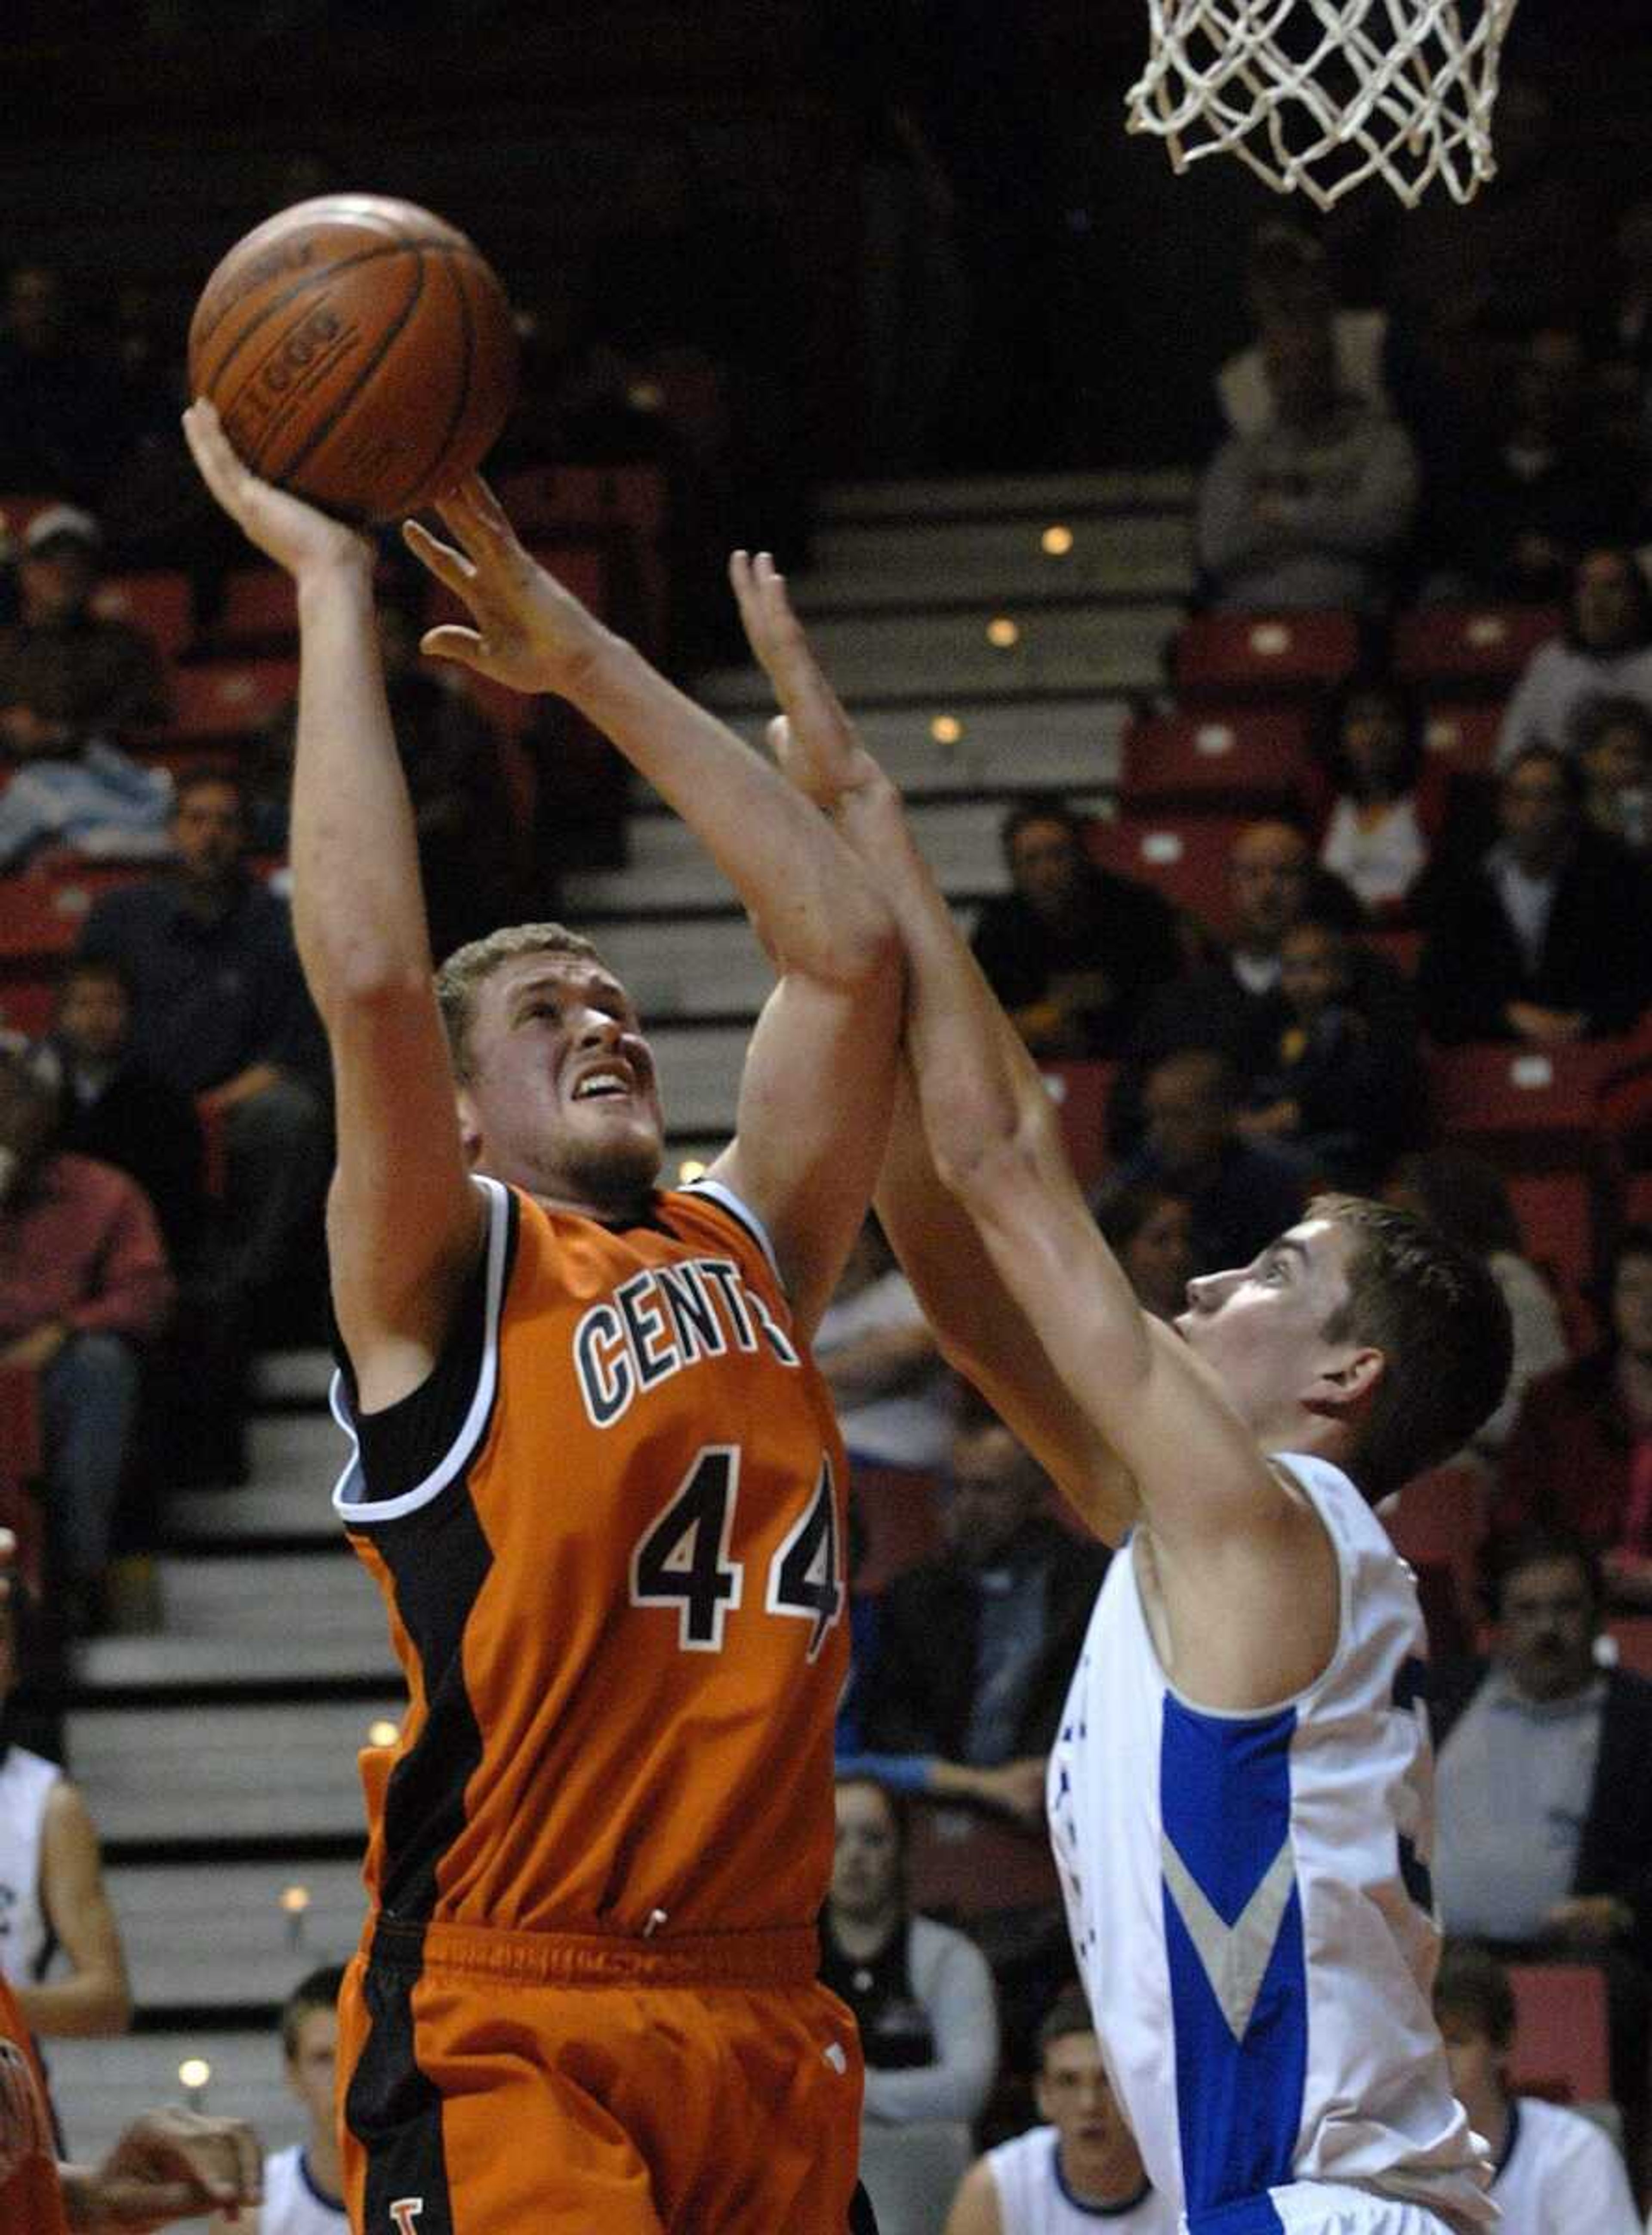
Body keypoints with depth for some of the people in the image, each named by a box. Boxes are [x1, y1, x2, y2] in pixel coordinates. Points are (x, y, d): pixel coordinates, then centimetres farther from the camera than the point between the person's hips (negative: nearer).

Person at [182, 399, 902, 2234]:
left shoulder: (743, 1252, 18)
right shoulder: (447, 1282, 3)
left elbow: (847, 948, 15)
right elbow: (369, 974, -13)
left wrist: (584, 663, 17)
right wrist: (331, 585, -7)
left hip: (769, 2025, 6)